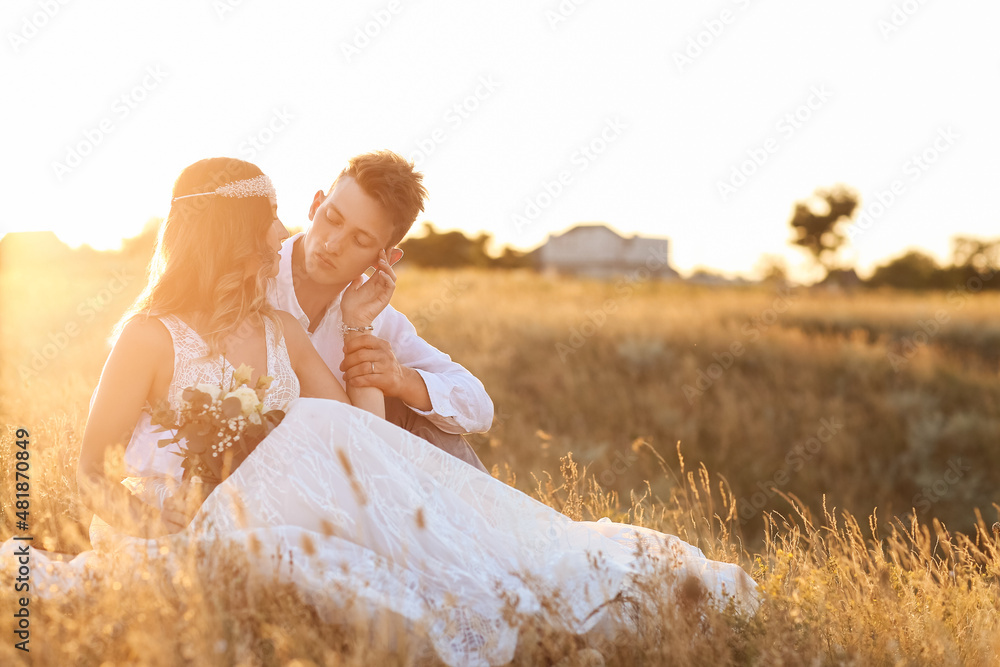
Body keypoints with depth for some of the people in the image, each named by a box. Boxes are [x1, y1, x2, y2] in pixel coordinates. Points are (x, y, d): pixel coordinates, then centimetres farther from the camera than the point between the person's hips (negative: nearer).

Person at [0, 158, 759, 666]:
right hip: (199, 544, -6)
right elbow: (91, 470, -2)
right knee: (317, 436, -33)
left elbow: (368, 438, 8)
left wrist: (358, 330, 7)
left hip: (287, 525, 6)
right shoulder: (151, 336, -3)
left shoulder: (282, 332, 15)